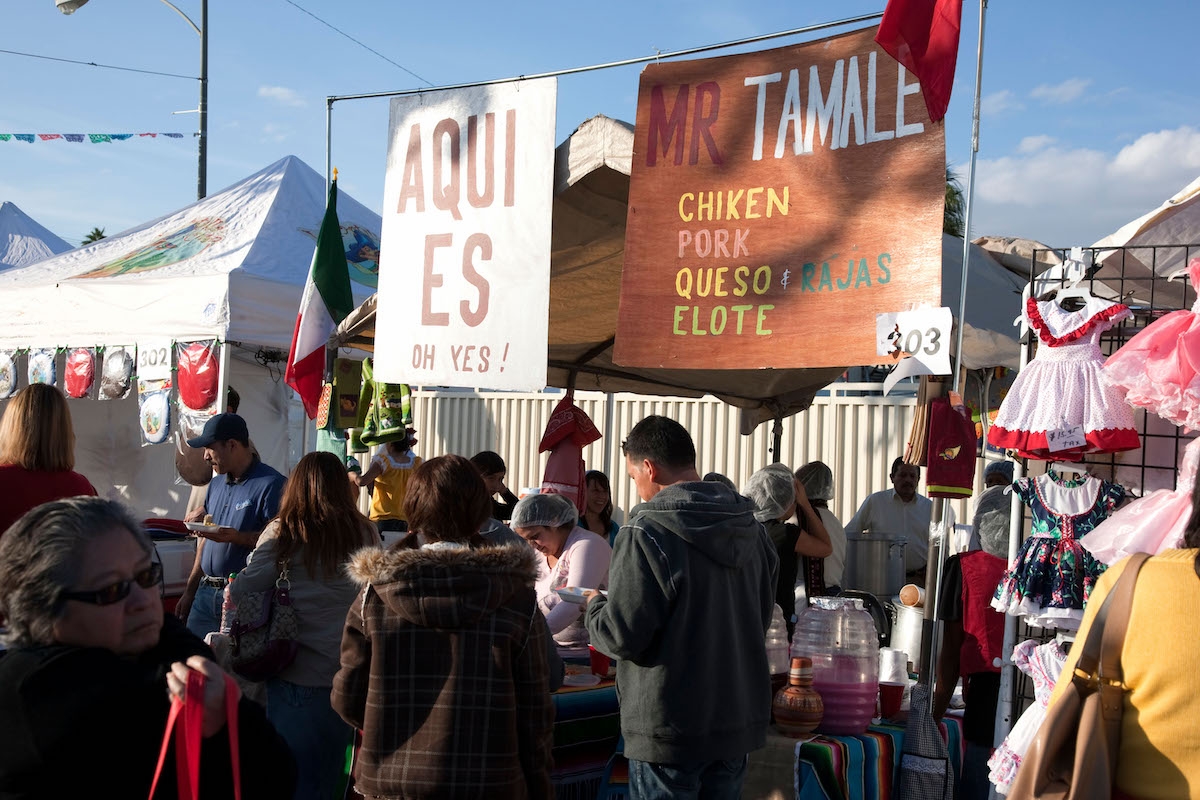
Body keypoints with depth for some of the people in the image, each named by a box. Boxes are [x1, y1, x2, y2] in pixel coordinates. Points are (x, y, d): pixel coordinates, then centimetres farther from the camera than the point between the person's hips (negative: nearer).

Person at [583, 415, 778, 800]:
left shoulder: (647, 532, -18)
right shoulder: (751, 529, 3)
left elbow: (621, 636, -17)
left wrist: (594, 605, 3)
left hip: (672, 732, -6)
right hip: (741, 720, 7)